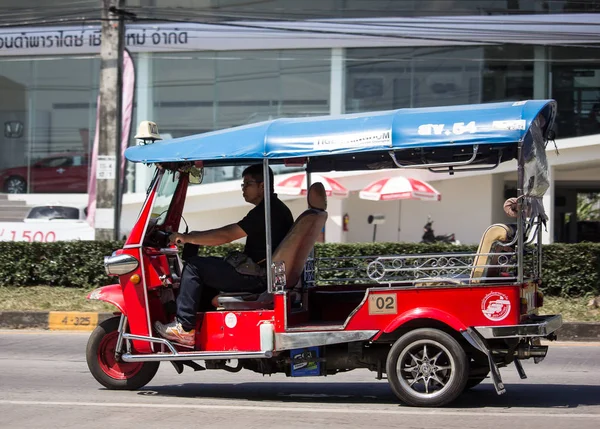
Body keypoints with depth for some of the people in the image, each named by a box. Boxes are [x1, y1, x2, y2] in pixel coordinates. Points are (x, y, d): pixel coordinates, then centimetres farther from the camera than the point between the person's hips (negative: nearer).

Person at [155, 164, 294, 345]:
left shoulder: (265, 211, -16)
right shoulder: (279, 208, 16)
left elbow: (227, 235, -20)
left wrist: (187, 238, -14)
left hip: (258, 277, -10)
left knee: (194, 266, -8)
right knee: (207, 271, 24)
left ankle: (183, 328, -8)